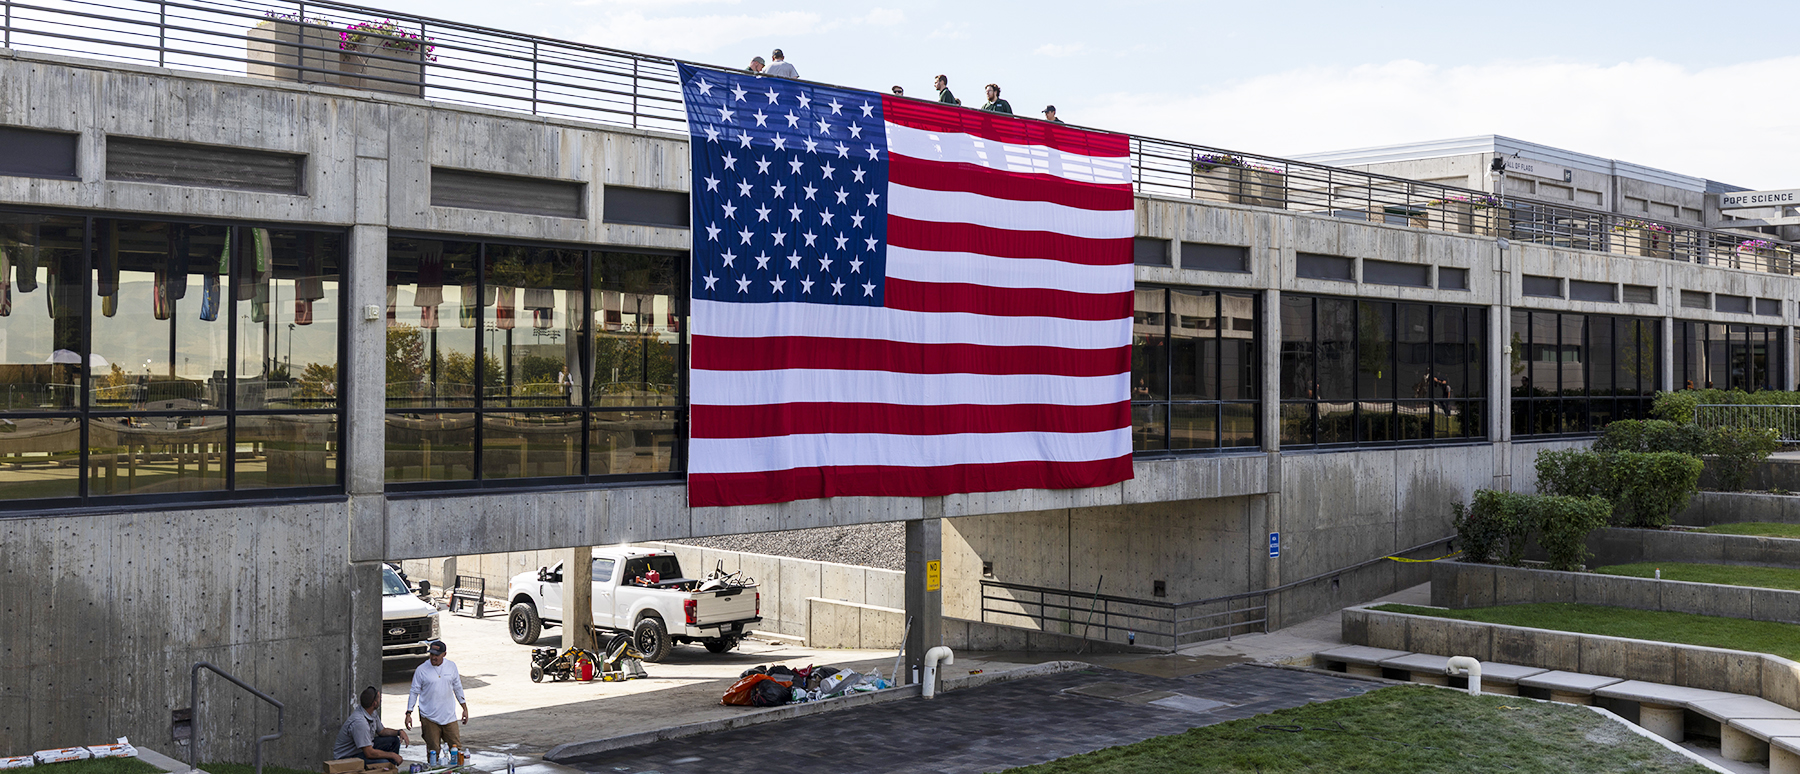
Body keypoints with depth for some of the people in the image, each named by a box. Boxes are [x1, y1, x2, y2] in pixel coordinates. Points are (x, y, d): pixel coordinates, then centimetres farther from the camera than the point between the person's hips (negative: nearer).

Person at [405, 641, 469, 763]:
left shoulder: (451, 666, 4)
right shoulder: (421, 670, -4)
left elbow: (458, 688, 14)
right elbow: (414, 692, 2)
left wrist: (465, 708, 12)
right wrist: (408, 714, -3)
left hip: (449, 716, 2)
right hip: (429, 718, -2)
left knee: (457, 747, 2)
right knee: (433, 751, 0)